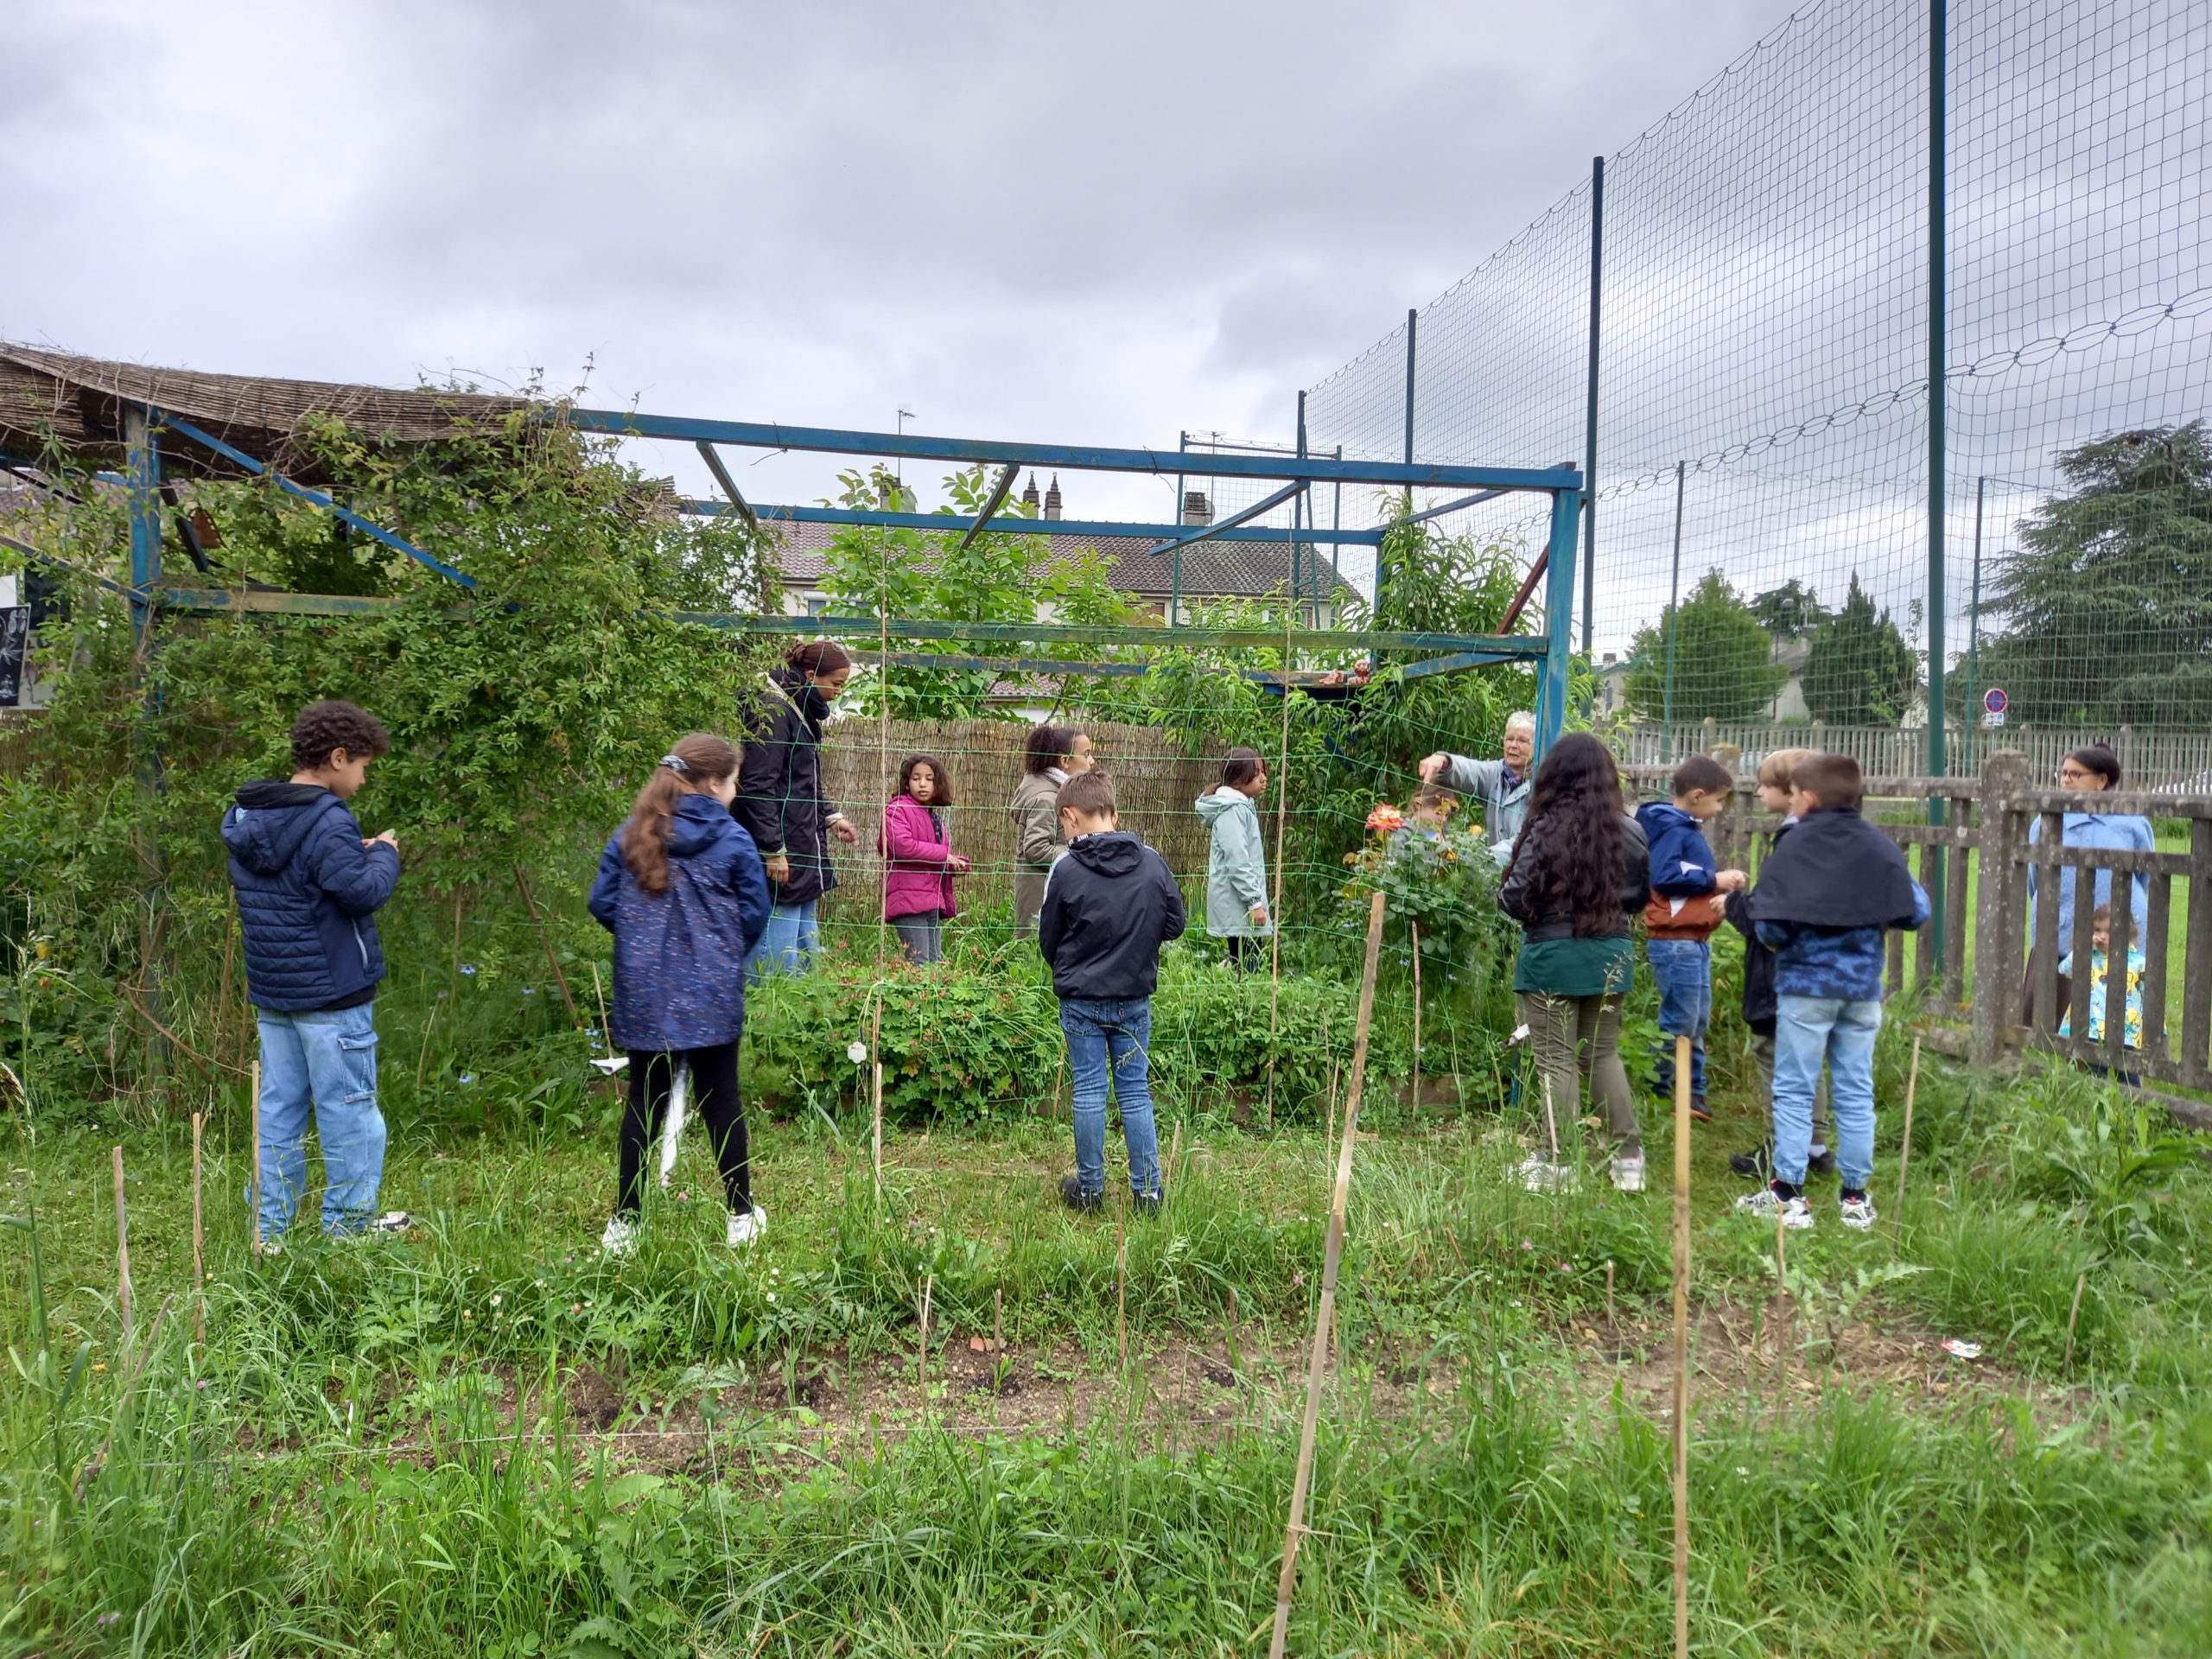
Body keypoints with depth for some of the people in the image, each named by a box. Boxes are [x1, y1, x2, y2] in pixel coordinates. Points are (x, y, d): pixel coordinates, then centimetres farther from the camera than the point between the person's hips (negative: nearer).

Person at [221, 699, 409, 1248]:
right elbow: (364, 892, -22)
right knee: (349, 1111, 4)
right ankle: (349, 1224, 13)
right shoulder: (328, 821, -18)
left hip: (270, 991, 8)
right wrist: (384, 854, -4)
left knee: (280, 1107, 14)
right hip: (331, 994, -8)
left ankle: (271, 1228, 20)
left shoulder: (247, 816, 9)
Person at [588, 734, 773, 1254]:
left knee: (644, 1103, 12)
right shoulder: (733, 838, -7)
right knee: (721, 1101, 10)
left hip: (645, 993, 2)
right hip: (713, 996, -2)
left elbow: (601, 904, 0)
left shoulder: (631, 835, 0)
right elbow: (755, 915, -4)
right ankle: (741, 1216, 19)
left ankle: (625, 1223, 15)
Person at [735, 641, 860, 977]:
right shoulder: (773, 712, -15)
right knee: (779, 961, -8)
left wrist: (831, 818, 15)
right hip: (779, 860, -11)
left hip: (804, 854, 11)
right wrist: (773, 851, -21)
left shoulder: (802, 712, 16)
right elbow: (756, 786, -20)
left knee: (807, 953, 15)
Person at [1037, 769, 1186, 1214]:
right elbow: (1175, 925, 4)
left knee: (1089, 1091, 8)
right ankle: (1147, 1190, 15)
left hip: (1081, 1000, -2)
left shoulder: (1067, 869, -12)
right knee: (1136, 1091, 11)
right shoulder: (1153, 863, -5)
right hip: (1135, 998, 2)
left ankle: (1089, 1187, 18)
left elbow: (1048, 940, -2)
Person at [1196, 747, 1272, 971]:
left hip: (1242, 906, 10)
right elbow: (1237, 862, -20)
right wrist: (1255, 901, -19)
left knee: (1246, 968, 10)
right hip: (1238, 906, -10)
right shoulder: (1233, 810, -15)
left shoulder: (1242, 807, 17)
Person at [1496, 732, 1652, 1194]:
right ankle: (1629, 1157, 21)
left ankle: (1558, 1165, 11)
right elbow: (1642, 895, 10)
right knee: (1604, 1053, 18)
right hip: (1610, 956, 5)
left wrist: (1506, 893, 7)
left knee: (1557, 1060, 4)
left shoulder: (1544, 829, -16)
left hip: (1551, 957, -5)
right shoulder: (1628, 830, -2)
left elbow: (1514, 900, -14)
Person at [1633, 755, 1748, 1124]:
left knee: (1697, 1021, 13)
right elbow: (1664, 877, -25)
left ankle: (1692, 1092, 21)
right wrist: (1714, 880, -16)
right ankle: (1655, 1094, 4)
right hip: (1675, 941, -10)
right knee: (1679, 1022, -5)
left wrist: (1723, 891, -1)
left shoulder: (1690, 829, 17)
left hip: (1696, 941, 10)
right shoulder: (1671, 828, -13)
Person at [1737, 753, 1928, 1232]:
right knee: (1856, 1093, 11)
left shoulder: (1793, 847, -10)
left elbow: (1770, 924, -16)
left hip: (1805, 984, -3)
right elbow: (1917, 912, -1)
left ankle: (1789, 1193, 8)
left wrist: (1776, 943, 5)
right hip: (1862, 988, 4)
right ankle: (1855, 1197, 18)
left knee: (1793, 1090, 5)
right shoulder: (1881, 847, 0)